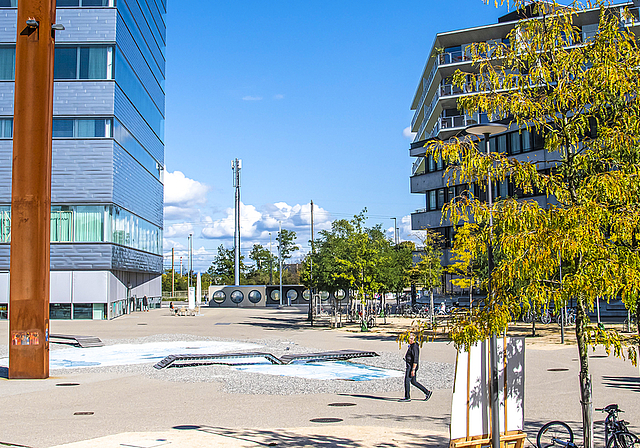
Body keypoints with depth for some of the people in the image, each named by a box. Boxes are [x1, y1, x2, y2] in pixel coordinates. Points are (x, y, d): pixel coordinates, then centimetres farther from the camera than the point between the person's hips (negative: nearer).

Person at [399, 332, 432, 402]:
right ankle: (427, 392, 18)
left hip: (412, 366, -10)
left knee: (407, 380, -7)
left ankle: (407, 397, 1)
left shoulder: (414, 347, -17)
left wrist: (413, 369, -24)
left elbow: (415, 359, -21)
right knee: (413, 381, 12)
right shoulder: (411, 346, 14)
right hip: (409, 366, 10)